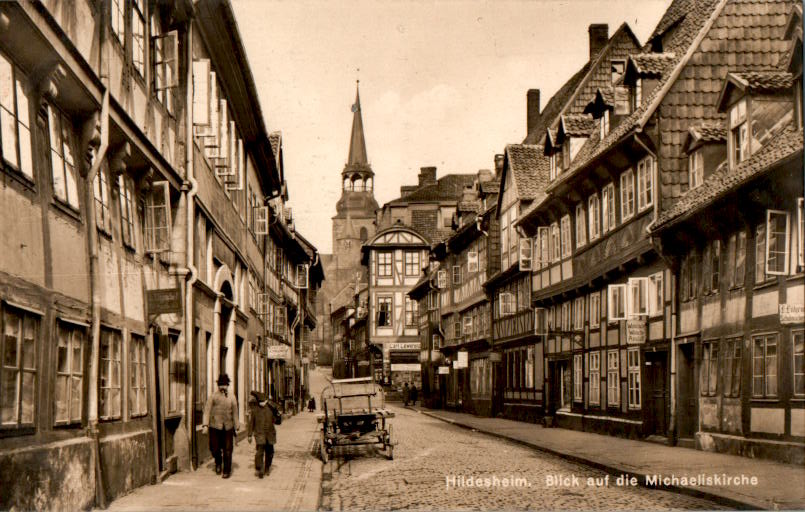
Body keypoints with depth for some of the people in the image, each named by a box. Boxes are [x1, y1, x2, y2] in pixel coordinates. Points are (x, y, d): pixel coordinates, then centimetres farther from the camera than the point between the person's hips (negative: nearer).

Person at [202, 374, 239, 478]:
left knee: (227, 449, -2)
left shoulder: (232, 398, 12)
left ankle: (227, 470, 8)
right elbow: (207, 410, -1)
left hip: (228, 427, 1)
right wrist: (205, 424, -12)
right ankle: (218, 463, 31)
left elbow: (235, 413, 16)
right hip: (215, 426, -1)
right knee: (215, 448, 1)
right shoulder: (213, 397, 5)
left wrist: (236, 428, 14)